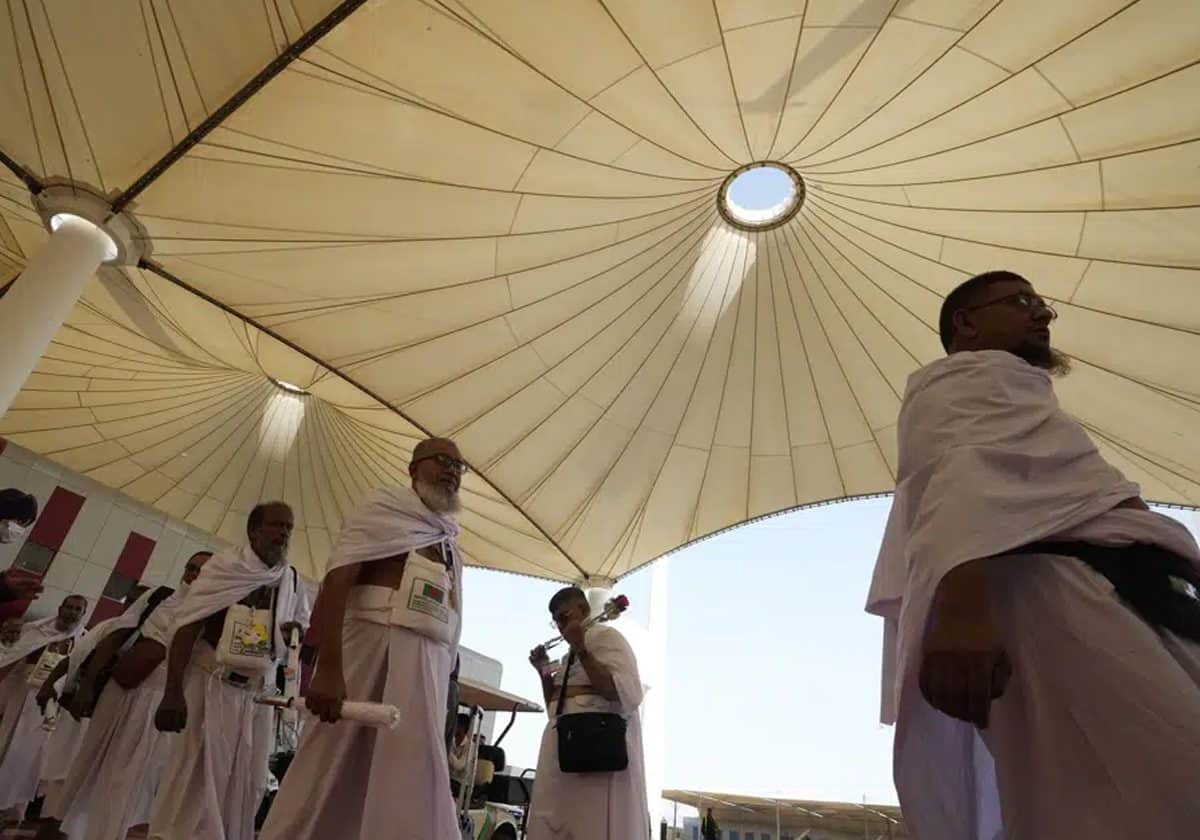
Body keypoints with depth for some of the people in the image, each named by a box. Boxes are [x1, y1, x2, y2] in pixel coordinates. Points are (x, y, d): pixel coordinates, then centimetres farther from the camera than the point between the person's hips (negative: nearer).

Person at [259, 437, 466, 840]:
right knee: (330, 769, -2)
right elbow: (337, 579, -11)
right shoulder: (386, 506, 2)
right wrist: (328, 667, -21)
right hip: (371, 646, -6)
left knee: (416, 778, 5)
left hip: (425, 668, 6)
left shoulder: (451, 542, 21)